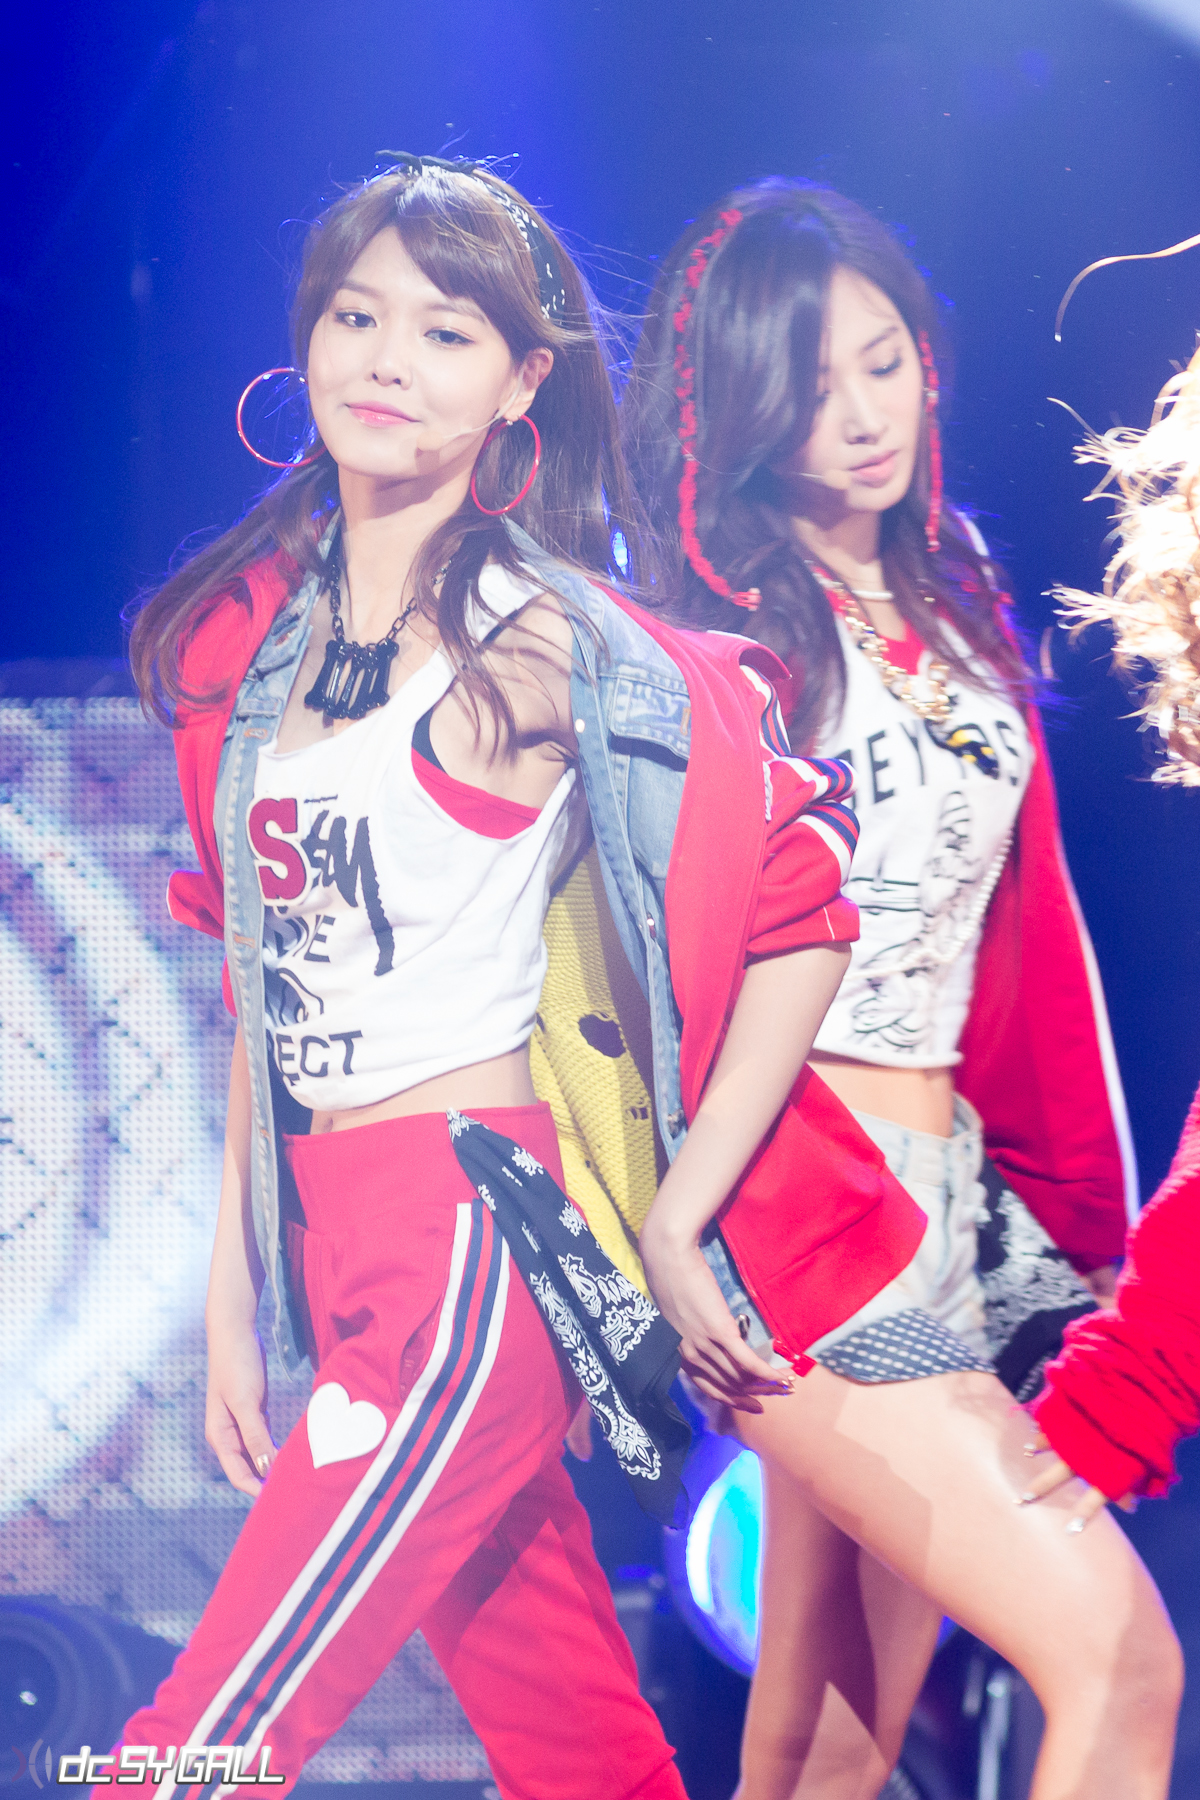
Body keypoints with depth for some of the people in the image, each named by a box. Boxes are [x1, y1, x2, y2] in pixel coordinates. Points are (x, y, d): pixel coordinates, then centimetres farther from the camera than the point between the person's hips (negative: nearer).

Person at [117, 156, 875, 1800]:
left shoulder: (542, 640, -9)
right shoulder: (259, 628, 10)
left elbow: (803, 900, -10)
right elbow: (269, 985, 14)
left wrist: (671, 1227, -10)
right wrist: (236, 1297, 13)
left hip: (477, 1246, -6)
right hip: (334, 1240, 6)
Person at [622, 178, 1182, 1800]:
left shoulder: (953, 598, 14)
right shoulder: (708, 624, -6)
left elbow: (1024, 916, 15)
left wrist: (1077, 1203, 13)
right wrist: (663, 1220, -12)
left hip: (954, 1194, 7)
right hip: (783, 1200, -7)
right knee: (1116, 1656, -15)